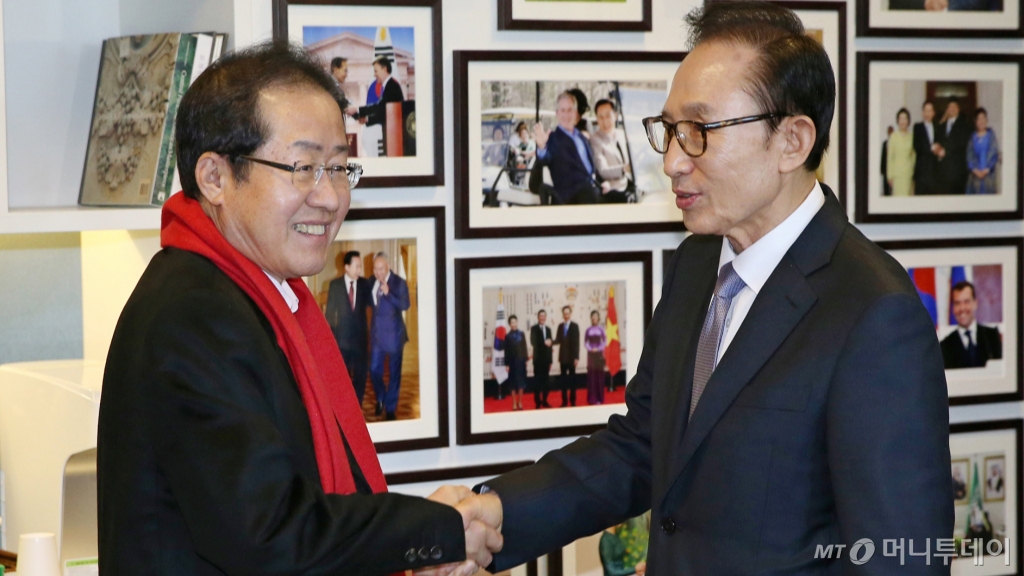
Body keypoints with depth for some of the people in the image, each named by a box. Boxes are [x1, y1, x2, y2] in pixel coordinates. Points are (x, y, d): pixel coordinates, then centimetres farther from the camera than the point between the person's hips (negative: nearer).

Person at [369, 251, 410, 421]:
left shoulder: (399, 283, -11)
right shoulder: (372, 282, 3)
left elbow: (405, 305, -21)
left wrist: (388, 294, -30)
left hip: (393, 333, -4)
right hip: (376, 332, 4)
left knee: (394, 372, 4)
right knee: (374, 369, 7)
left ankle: (390, 408, 15)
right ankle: (381, 399, 32)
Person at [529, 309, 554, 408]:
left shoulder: (548, 329, 15)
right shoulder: (534, 329, -4)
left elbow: (550, 342, 15)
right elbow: (533, 342, -15)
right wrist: (544, 343, -26)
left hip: (547, 358, 6)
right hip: (538, 358, -5)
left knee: (545, 380, 8)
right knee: (537, 380, -4)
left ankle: (544, 401, 13)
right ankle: (537, 402, -1)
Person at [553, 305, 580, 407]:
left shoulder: (575, 326, -5)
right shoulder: (560, 326, 8)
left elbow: (576, 342, -9)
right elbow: (558, 340, 7)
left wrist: (576, 357, -14)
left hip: (571, 357, -4)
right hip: (562, 356, 4)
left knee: (572, 378, 2)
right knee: (563, 378, 5)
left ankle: (572, 401, 7)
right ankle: (564, 401, 10)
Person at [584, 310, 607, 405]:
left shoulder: (601, 329, -1)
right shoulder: (588, 330, 0)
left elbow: (604, 341, 2)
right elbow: (585, 342, 4)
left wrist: (599, 349, -10)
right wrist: (590, 349, -11)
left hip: (599, 354, 0)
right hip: (591, 354, 0)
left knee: (600, 374, 1)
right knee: (591, 374, -3)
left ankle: (600, 398, 7)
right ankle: (592, 398, 0)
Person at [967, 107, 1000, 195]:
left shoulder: (991, 135, 3)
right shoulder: (973, 137, 6)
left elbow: (995, 154, -1)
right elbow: (969, 155, 4)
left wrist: (987, 169, -10)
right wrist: (975, 170, -9)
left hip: (988, 173, -1)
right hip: (975, 174, 1)